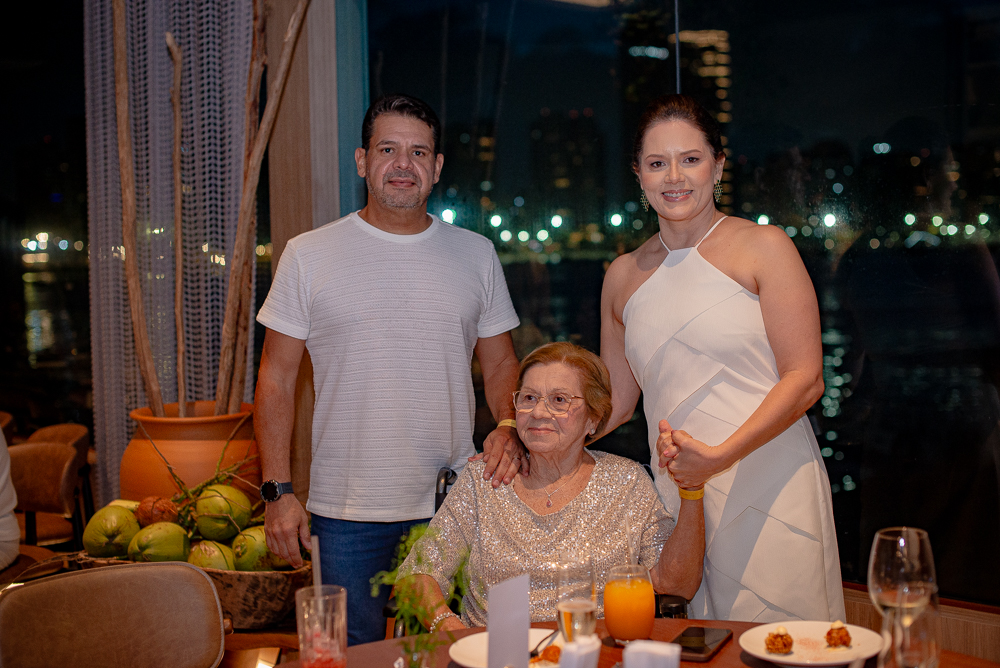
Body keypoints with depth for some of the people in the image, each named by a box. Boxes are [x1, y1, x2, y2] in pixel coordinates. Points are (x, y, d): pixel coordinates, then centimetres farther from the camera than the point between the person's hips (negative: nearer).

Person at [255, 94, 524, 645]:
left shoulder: (475, 254, 6)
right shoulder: (308, 256, 0)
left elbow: (500, 361, 12)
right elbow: (276, 378, 1)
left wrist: (507, 427, -9)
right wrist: (277, 491, -4)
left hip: (452, 505, 2)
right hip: (345, 512, -2)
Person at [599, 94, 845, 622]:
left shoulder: (762, 246, -1)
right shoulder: (624, 275, 12)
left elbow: (805, 378, -7)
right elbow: (615, 400, 19)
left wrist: (720, 455, -19)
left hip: (768, 488, -3)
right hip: (675, 493, 4)